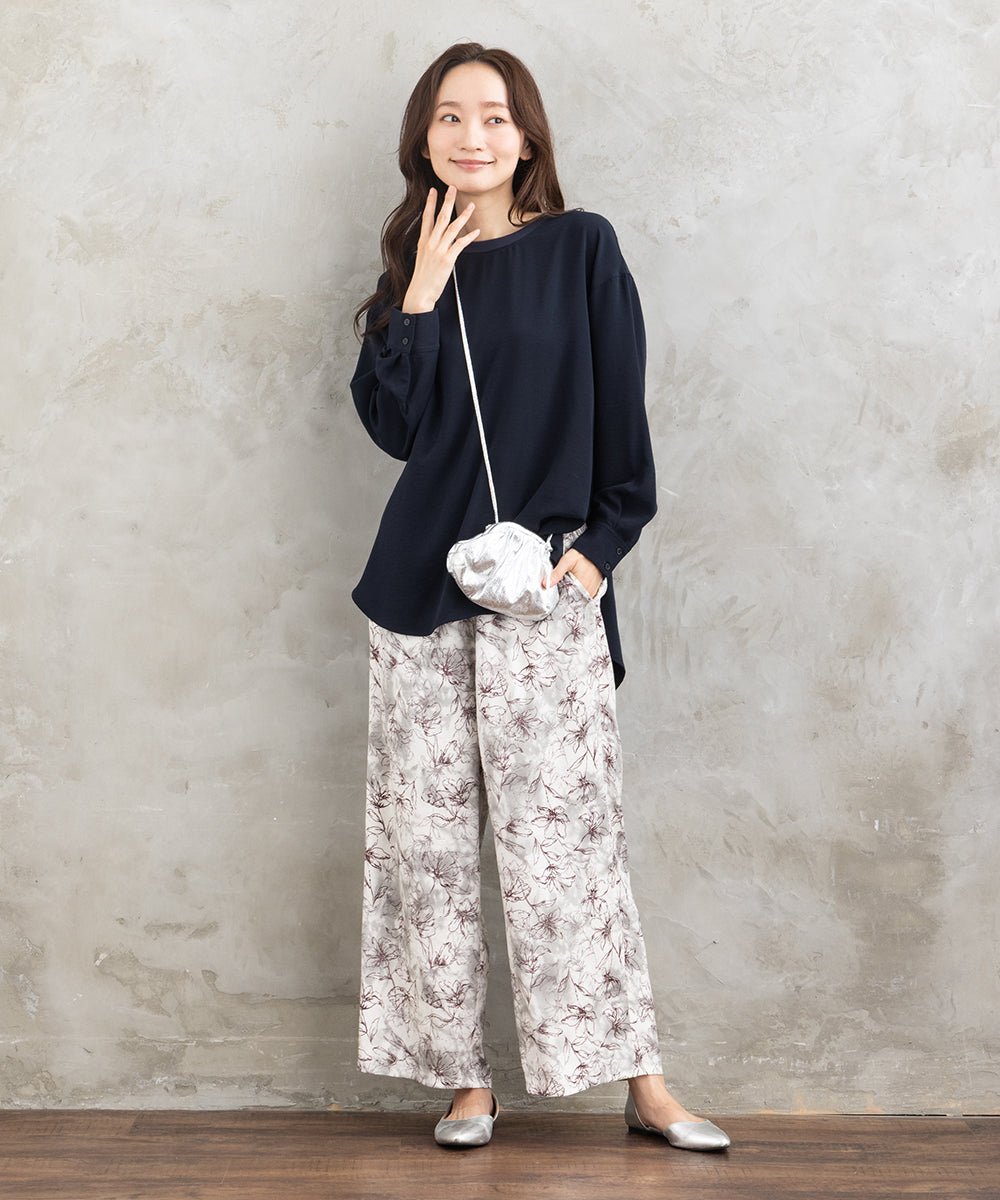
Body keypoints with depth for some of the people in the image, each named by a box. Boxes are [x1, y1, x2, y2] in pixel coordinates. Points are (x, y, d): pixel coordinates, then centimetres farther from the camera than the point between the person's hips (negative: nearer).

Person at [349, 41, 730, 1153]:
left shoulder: (581, 249, 3)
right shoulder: (413, 263, 12)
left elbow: (622, 416, 2)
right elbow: (395, 426, 1)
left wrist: (602, 544, -6)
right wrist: (420, 297, -5)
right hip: (421, 583, 3)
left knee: (562, 831, -6)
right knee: (427, 833, 2)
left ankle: (640, 1081, 3)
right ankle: (464, 1079, 11)